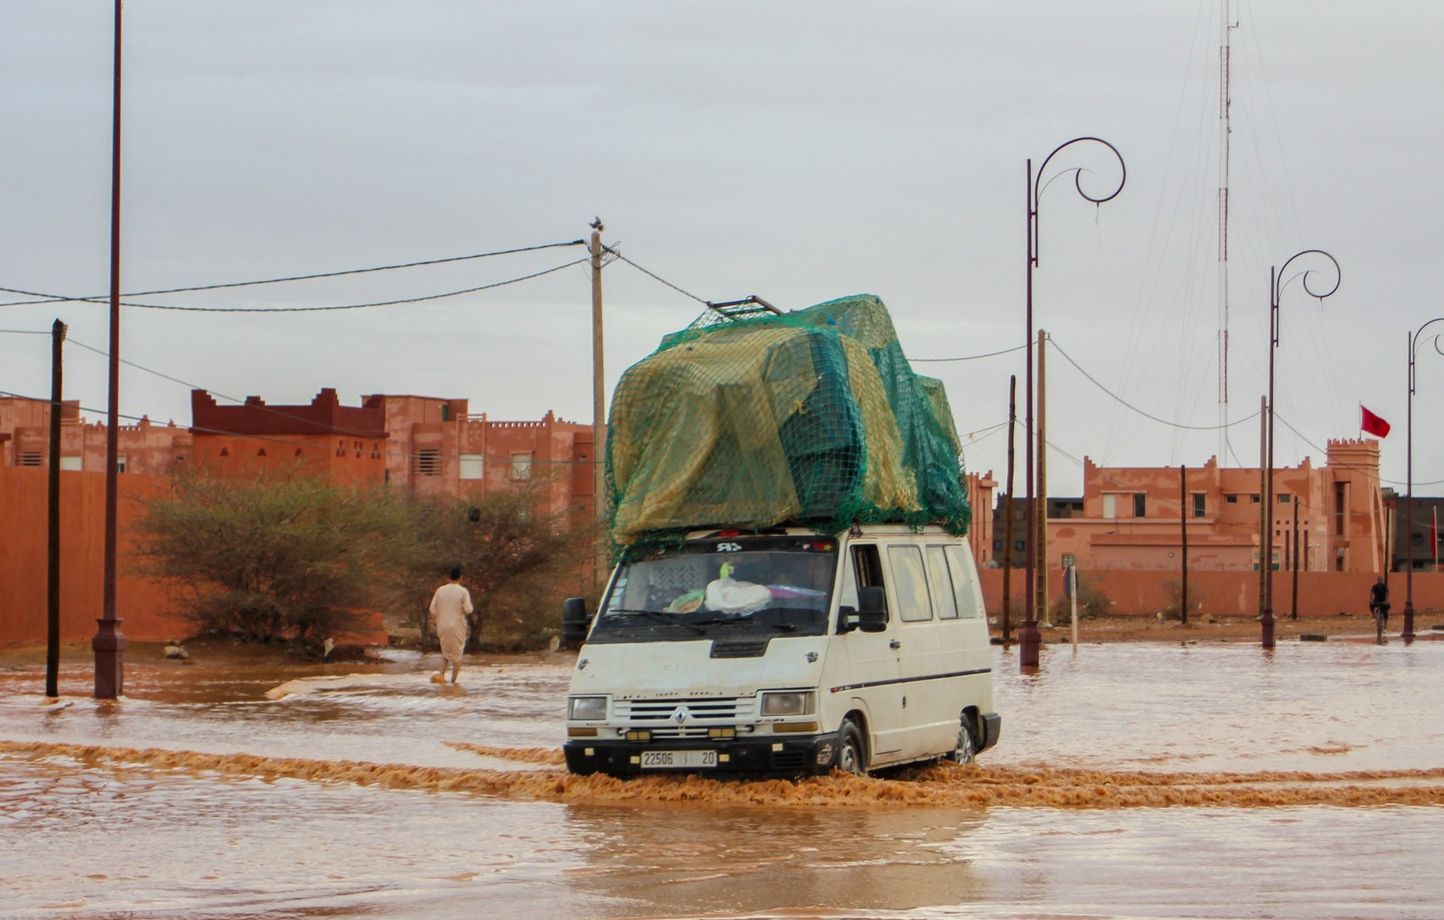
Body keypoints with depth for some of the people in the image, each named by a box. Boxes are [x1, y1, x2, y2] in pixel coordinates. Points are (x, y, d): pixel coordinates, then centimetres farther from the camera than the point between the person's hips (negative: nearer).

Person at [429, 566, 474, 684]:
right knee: (457, 655, 10)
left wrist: (434, 621, 15)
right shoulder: (463, 592, -10)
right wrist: (471, 607, 8)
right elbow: (468, 609, -14)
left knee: (446, 652, 21)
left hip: (442, 626, 3)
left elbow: (433, 609, 0)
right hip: (457, 627, -3)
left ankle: (441, 674, 1)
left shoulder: (440, 590, -1)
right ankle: (453, 680, 10)